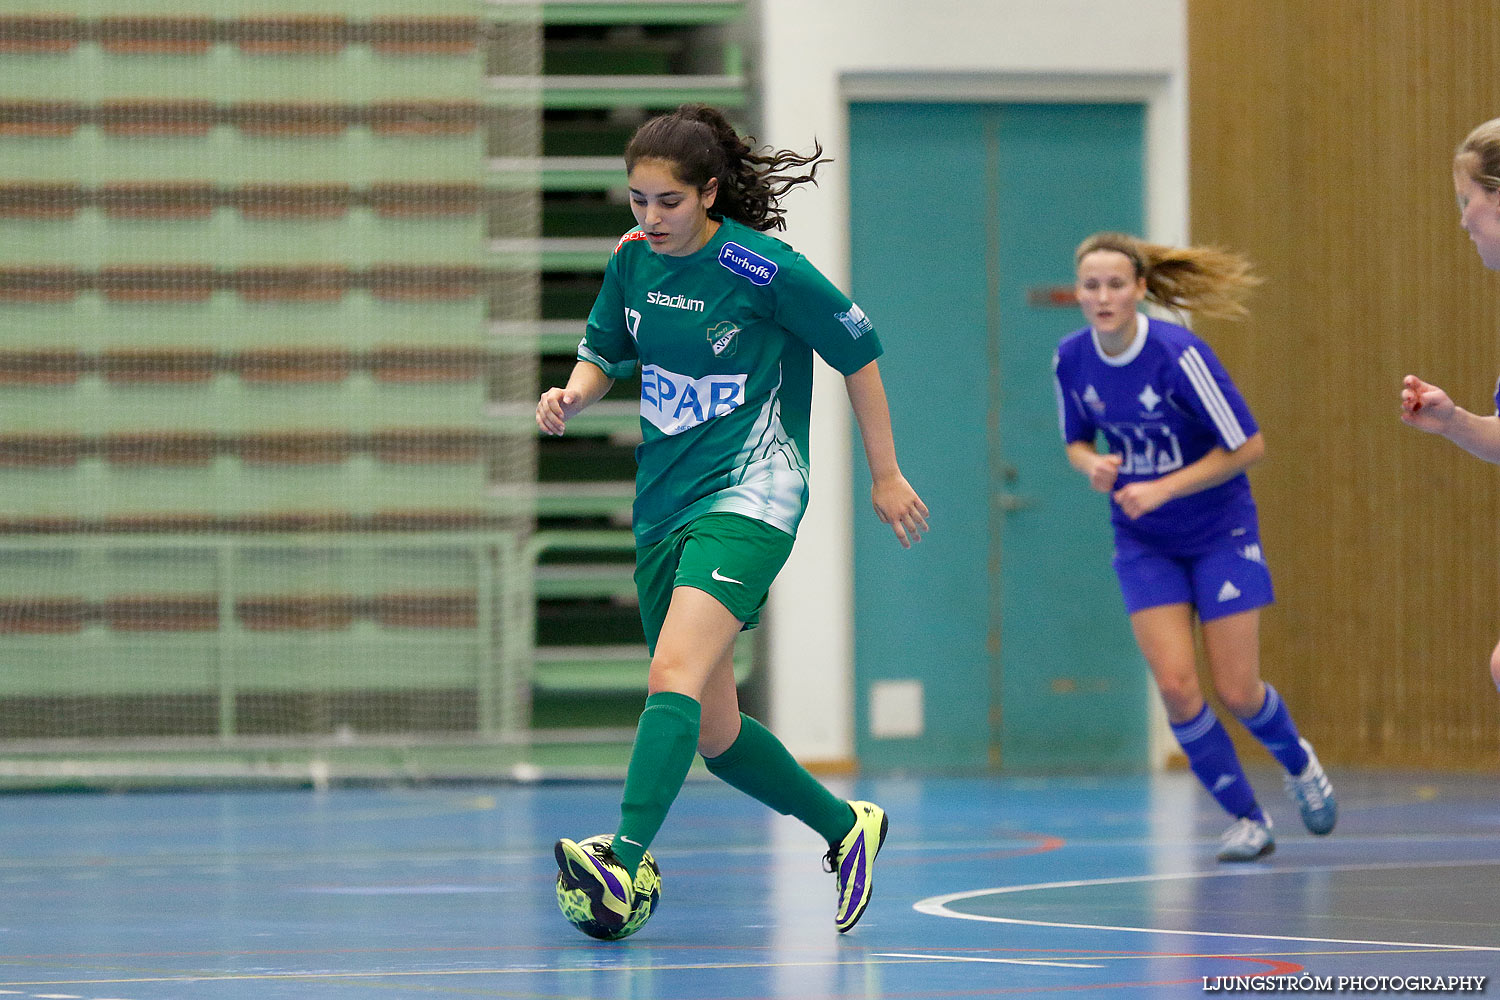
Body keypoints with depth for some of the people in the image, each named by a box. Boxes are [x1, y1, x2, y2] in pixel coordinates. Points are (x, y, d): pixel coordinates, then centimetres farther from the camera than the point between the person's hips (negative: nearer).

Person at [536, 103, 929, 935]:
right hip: (664, 505, 7)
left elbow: (857, 351, -2)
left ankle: (623, 866, -41)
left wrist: (886, 475, 2)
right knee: (712, 732, 11)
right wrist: (572, 396, -5)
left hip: (747, 497, -7)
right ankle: (845, 827, 32)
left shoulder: (765, 270, -14)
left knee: (674, 677, -28)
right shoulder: (632, 260, 3)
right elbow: (605, 351, 18)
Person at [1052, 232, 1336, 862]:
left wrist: (1163, 488, -23)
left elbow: (1247, 446, -18)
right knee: (1176, 686, -11)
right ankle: (1246, 820, 8)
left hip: (1220, 532, -3)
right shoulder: (1071, 359, -9)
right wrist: (1093, 465, -16)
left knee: (1236, 691, -2)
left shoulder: (1177, 354, -24)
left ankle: (1299, 765, 33)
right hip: (1145, 543, 4)